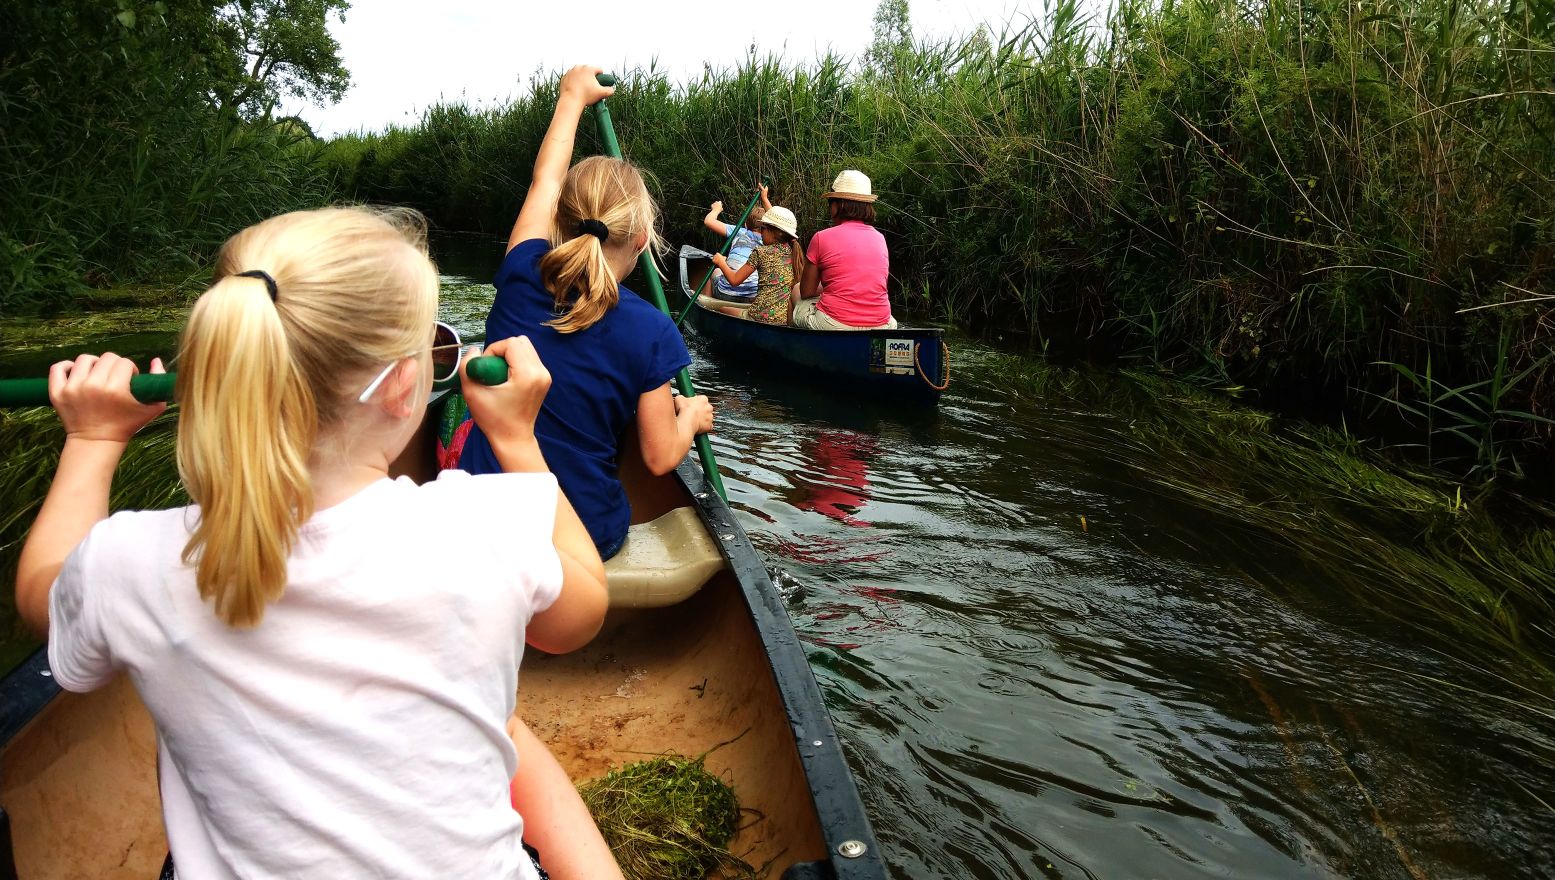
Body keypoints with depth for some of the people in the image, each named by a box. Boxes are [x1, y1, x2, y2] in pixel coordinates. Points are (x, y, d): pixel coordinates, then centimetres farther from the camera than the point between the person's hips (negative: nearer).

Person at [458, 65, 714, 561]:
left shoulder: (521, 277, -9)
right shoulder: (650, 331, -15)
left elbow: (546, 181, 11)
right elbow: (660, 458, -7)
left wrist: (574, 96, 26)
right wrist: (691, 416, 14)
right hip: (581, 538, -1)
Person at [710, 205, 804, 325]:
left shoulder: (761, 252, -7)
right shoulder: (793, 251, 9)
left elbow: (734, 280, -1)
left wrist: (721, 262, 17)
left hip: (763, 318, -8)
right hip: (786, 318, 8)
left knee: (719, 309, 15)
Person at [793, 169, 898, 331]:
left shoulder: (821, 238, -4)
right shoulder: (880, 238, 8)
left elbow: (806, 292, 2)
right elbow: (879, 287, 15)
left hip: (834, 325, -3)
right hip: (879, 326, 3)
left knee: (797, 290, 25)